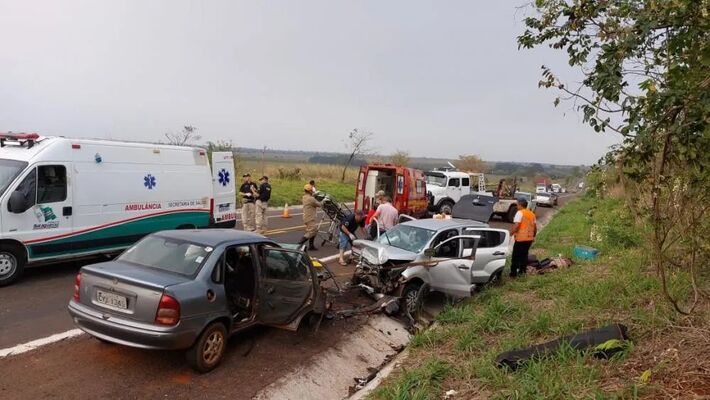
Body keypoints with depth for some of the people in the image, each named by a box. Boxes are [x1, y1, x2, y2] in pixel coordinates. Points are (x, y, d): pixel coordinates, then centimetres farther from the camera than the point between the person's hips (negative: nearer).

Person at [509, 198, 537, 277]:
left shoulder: (520, 213, -12)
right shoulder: (532, 214, 13)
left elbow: (516, 225, -21)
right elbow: (535, 227, 16)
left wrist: (511, 233, -12)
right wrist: (533, 236, 27)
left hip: (520, 238, -7)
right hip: (529, 238, 8)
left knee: (516, 256, -1)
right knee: (524, 254, 18)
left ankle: (513, 273, 1)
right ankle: (522, 270, 22)